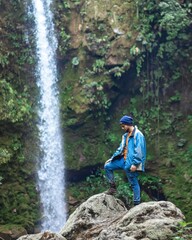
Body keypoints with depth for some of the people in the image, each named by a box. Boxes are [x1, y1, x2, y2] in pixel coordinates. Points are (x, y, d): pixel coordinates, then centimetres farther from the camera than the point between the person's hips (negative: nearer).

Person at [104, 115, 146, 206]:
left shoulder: (138, 135, -14)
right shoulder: (126, 135, 14)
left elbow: (139, 151, -20)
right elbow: (120, 149, 20)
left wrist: (134, 164, -25)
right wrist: (111, 158, 17)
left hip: (131, 163, -8)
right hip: (123, 160, 8)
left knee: (134, 183, -1)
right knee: (107, 166, 6)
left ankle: (137, 203, 8)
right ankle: (112, 187, 14)